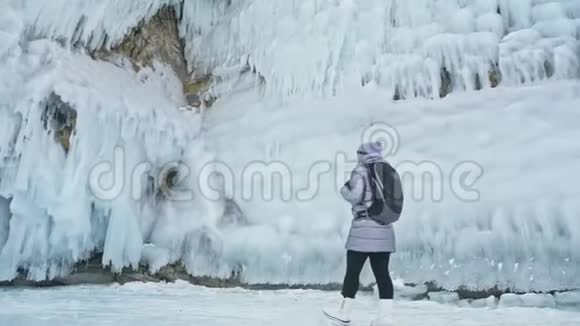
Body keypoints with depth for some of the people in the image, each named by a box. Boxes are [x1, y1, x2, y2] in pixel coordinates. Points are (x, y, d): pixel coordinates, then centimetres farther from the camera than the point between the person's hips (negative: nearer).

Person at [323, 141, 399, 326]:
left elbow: (355, 197, -15)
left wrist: (344, 190, 4)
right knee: (382, 273, 6)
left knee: (352, 271, 4)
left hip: (364, 228, -6)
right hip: (384, 229, 6)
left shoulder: (360, 171, -5)